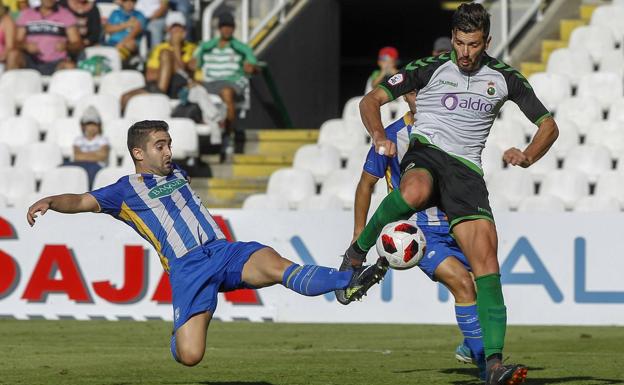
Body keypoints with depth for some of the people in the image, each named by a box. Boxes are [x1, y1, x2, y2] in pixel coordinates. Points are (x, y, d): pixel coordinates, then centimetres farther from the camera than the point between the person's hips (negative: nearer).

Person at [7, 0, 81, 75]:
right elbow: (17, 42, 9)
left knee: (70, 66, -35)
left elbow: (78, 45, 2)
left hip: (56, 64, -2)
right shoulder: (26, 14, 12)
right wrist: (25, 45, -14)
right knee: (13, 55, -28)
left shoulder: (67, 16, 7)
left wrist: (66, 46, -21)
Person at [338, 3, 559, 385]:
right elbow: (371, 100, 6)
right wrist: (380, 135, -15)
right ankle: (359, 250, -14)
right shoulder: (431, 68, 4)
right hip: (426, 153, -2)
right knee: (414, 192, -42)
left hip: (466, 171, 2)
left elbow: (548, 126, 16)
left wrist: (527, 156, -5)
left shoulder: (504, 78, 11)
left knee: (486, 258, -17)